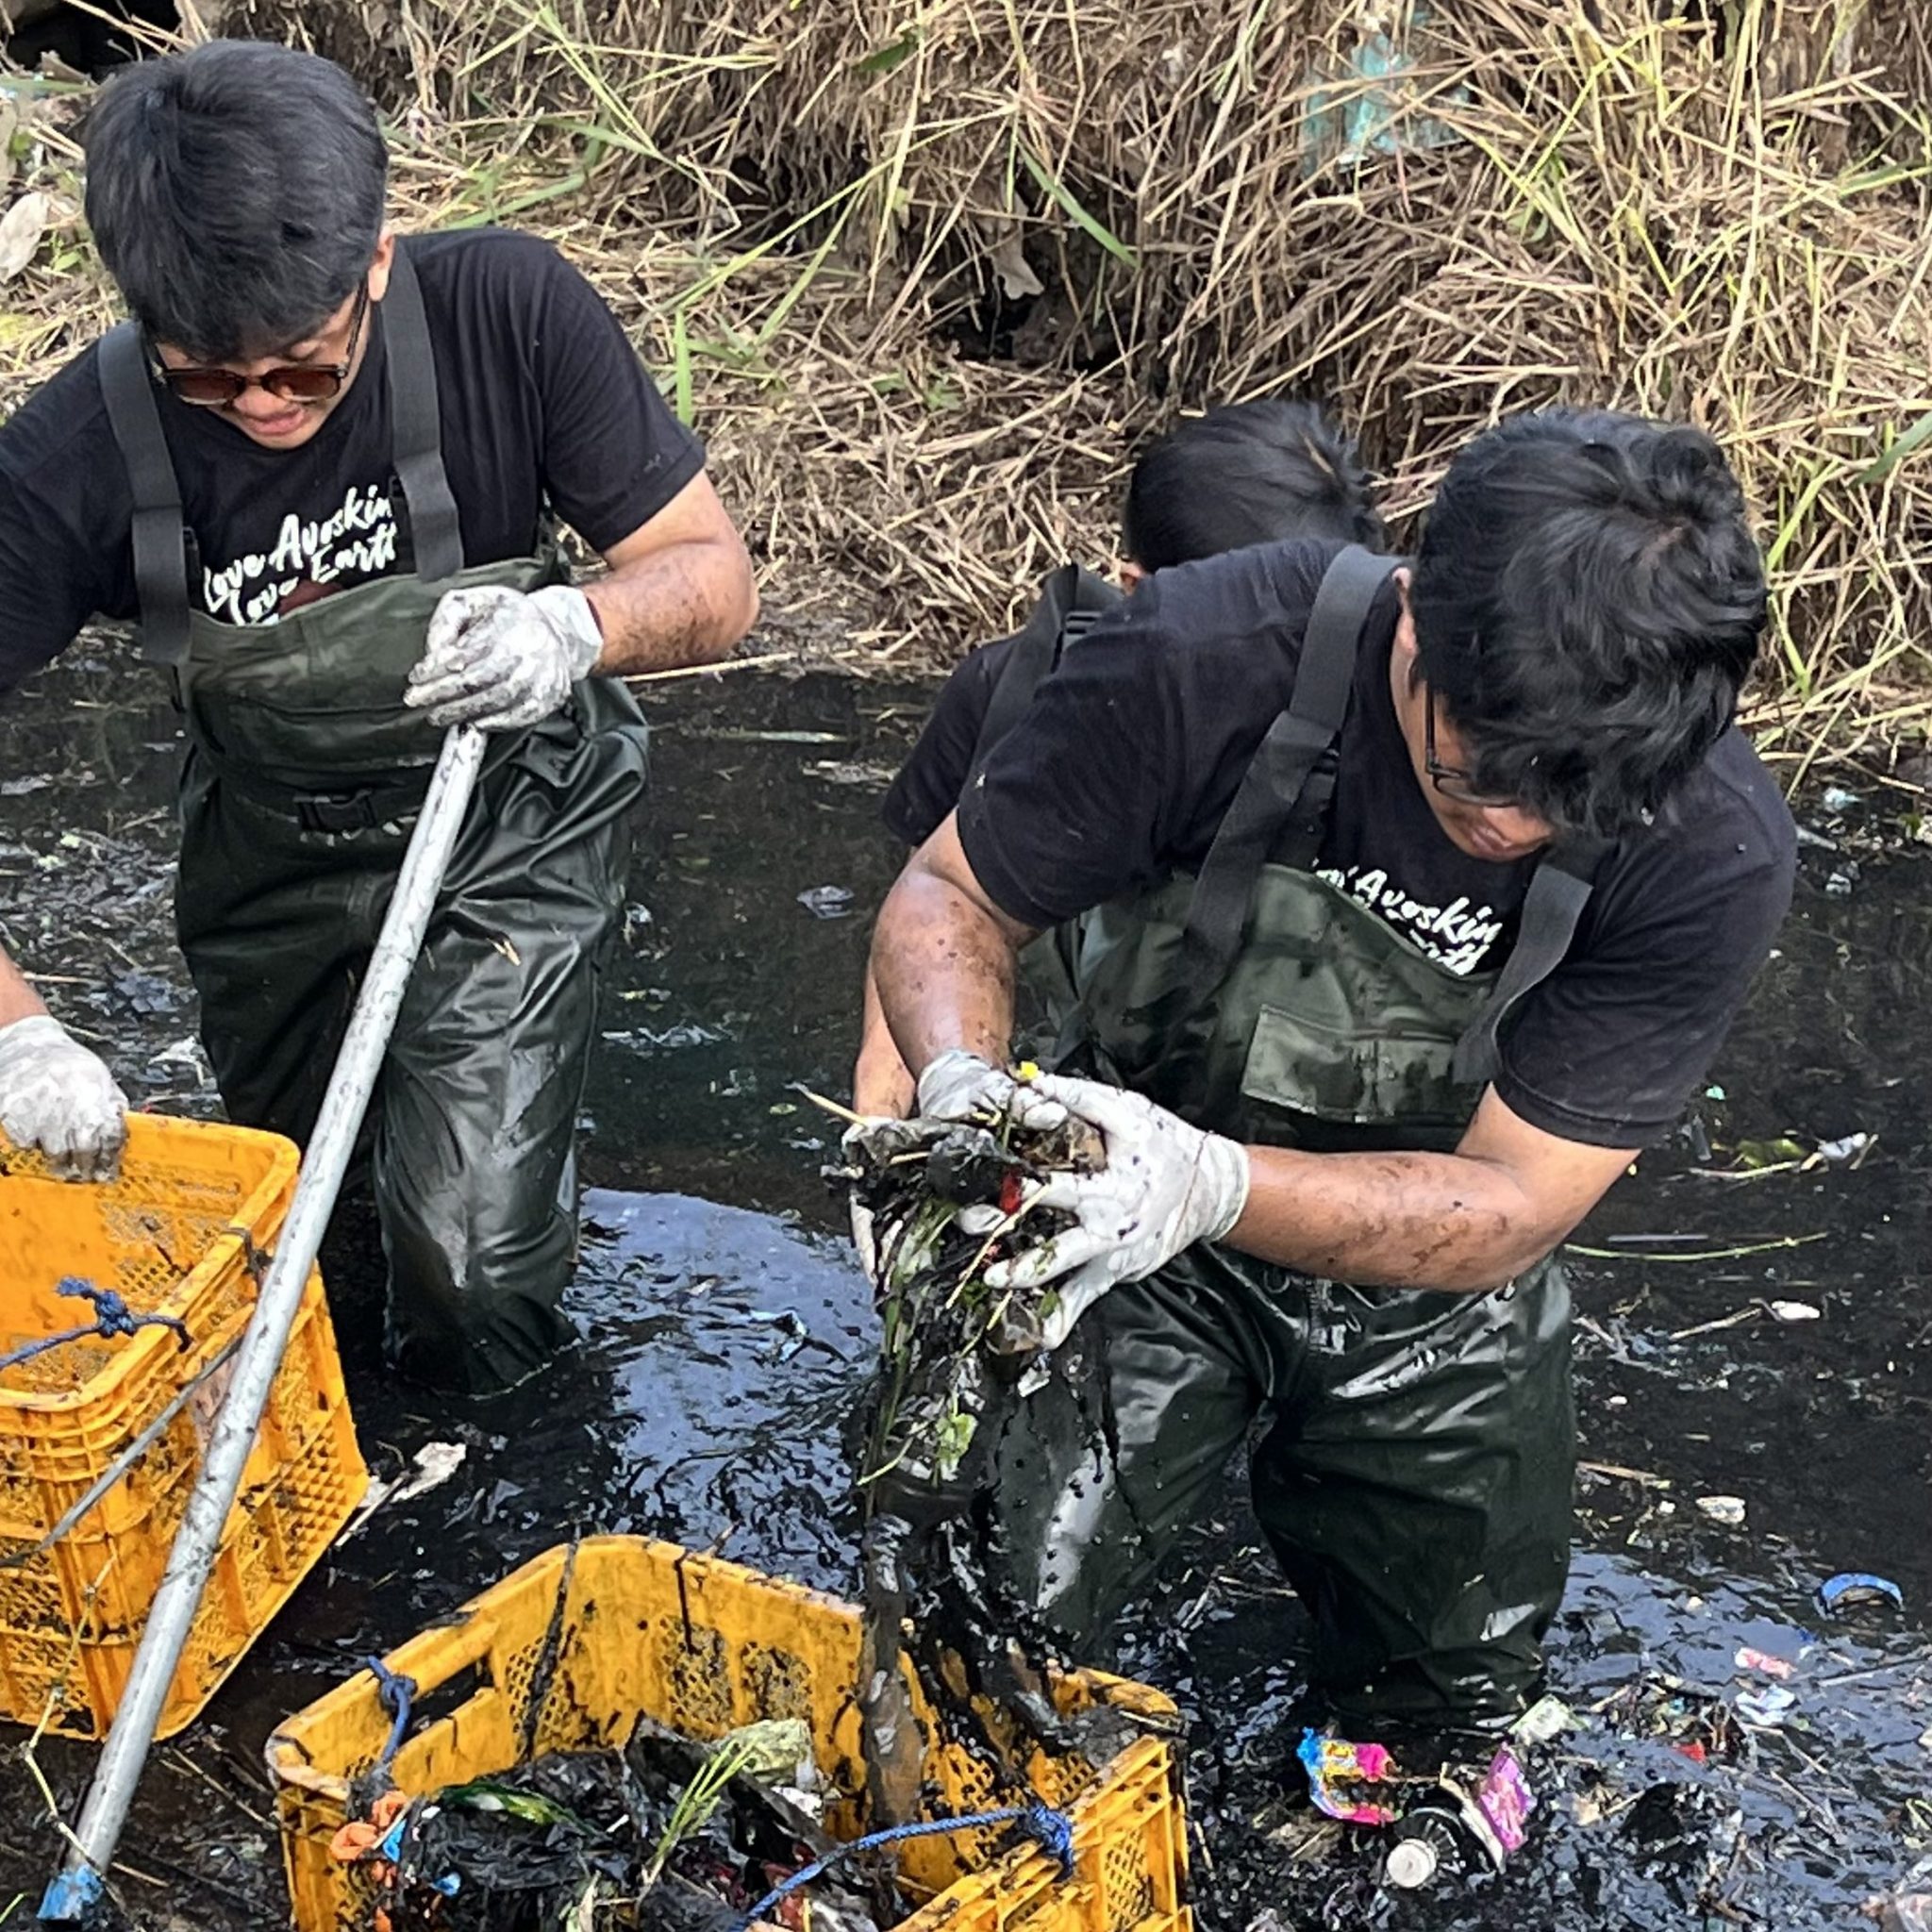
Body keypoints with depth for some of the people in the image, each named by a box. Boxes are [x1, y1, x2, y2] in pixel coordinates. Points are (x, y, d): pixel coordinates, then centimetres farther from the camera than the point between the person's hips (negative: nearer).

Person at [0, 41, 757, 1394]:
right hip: (274, 858, 2)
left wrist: (579, 626, -41)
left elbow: (718, 581, -18)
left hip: (511, 833, -2)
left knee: (474, 1268, -14)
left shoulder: (509, 313, -26)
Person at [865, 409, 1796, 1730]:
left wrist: (1213, 1182, -42)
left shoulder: (1716, 854, -27)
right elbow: (951, 899, -15)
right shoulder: (1209, 656, -29)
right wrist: (965, 1084, -38)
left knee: (1454, 1706, 16)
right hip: (1135, 1225, -1)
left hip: (1429, 1279, 1)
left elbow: (1515, 1205, -24)